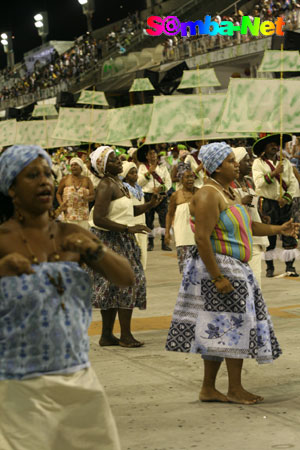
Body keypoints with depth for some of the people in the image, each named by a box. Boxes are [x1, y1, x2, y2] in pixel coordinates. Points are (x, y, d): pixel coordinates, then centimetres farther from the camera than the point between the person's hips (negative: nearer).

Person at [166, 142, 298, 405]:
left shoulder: (228, 192, 16)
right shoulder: (208, 195, -16)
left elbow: (248, 226, 24)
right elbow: (202, 238, -23)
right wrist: (217, 277, -26)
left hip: (235, 269, 10)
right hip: (217, 267, -10)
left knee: (219, 330, 11)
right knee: (236, 323, -5)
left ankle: (209, 389, 17)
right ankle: (235, 390, 4)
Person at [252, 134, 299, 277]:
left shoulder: (285, 162, 11)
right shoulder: (258, 163, 0)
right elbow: (258, 182, -14)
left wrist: (286, 198, -10)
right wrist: (274, 173, -19)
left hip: (284, 203, 3)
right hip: (267, 203, -3)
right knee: (268, 236, 1)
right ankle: (269, 267, 11)